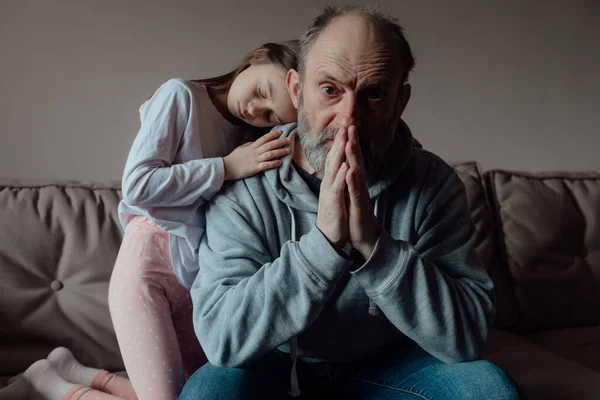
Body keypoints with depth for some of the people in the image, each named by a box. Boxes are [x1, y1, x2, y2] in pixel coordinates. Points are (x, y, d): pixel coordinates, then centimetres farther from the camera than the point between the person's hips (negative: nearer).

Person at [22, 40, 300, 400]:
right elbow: (137, 186, -15)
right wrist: (227, 168, -16)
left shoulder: (249, 136, 8)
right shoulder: (182, 96, -7)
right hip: (150, 263, -6)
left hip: (197, 277, 6)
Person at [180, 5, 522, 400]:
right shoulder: (246, 187, -18)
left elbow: (468, 336, -22)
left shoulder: (432, 183, -15)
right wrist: (323, 242, -38)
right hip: (279, 367, -2)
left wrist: (375, 244, -36)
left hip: (388, 366, 3)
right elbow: (220, 337, -27)